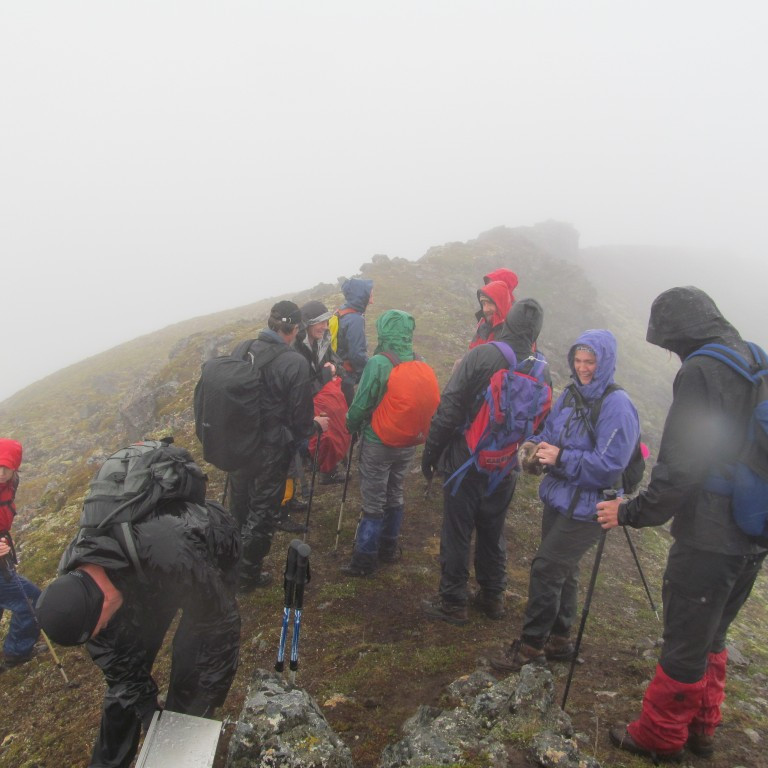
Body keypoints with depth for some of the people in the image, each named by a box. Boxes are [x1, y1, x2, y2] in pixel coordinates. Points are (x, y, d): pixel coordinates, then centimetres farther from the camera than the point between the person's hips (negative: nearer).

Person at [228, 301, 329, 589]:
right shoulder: (295, 363, -22)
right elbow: (300, 422, -17)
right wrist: (317, 424, 5)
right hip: (271, 452, -6)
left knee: (239, 507, 24)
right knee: (263, 514, 13)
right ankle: (248, 574, 28)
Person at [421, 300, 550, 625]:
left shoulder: (481, 356, -17)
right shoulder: (541, 370, -2)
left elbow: (449, 408, -17)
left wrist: (431, 451, -7)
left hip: (465, 461, -5)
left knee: (456, 533, 8)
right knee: (493, 532, 21)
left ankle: (453, 603, 19)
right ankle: (492, 597, 34)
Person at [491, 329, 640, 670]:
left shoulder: (616, 406, -19)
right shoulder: (570, 395, 5)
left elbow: (609, 465, -23)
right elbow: (549, 433, 13)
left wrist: (560, 458, -26)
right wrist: (534, 447, -8)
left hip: (587, 507, -8)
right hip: (558, 497, 8)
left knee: (546, 568, -5)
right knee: (562, 569, 19)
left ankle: (530, 645, 11)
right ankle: (558, 640, 36)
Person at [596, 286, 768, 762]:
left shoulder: (701, 371, -17)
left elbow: (681, 468, -22)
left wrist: (631, 513, -11)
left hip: (708, 540, -8)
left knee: (684, 646, 8)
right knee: (711, 638, 23)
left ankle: (659, 736, 24)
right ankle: (702, 730, 37)